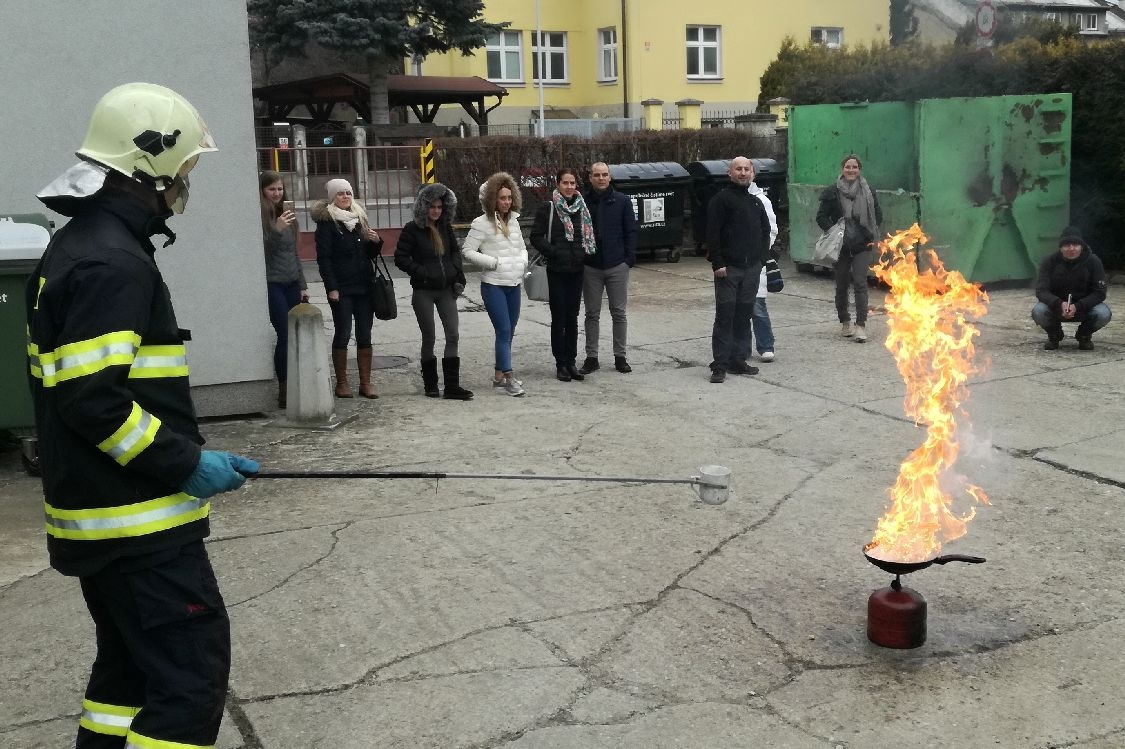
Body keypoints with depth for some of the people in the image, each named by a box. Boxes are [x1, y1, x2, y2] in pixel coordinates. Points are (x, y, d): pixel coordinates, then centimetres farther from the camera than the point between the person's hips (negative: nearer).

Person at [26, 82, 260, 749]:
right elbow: (92, 399, -26)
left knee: (133, 658, 21)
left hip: (100, 510, 10)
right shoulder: (113, 261, -19)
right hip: (139, 519, -10)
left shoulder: (77, 245, 13)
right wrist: (186, 464, -19)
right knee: (193, 666, -6)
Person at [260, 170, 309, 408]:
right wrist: (277, 230, -26)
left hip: (292, 284, 6)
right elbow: (260, 250, -13)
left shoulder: (287, 214, 16)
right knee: (285, 336, -11)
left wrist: (303, 285, 17)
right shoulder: (260, 217, -6)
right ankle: (284, 390, -3)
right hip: (272, 284, -6)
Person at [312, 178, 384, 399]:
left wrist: (376, 241, -2)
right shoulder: (327, 222, -2)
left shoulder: (360, 218, 15)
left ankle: (366, 382, 9)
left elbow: (371, 254, 20)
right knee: (342, 334, 0)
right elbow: (323, 257, -8)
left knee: (365, 335, 5)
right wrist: (331, 287, -16)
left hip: (364, 286, 5)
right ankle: (342, 383, 8)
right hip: (341, 288, -5)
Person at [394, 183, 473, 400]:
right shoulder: (412, 230, -7)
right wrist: (422, 273, -15)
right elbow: (401, 257, -7)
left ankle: (452, 386, 0)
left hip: (446, 290, 4)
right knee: (429, 337, 3)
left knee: (452, 335, -3)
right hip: (423, 292, -4)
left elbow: (455, 251, 21)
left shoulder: (446, 228, 9)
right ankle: (430, 385, 17)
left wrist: (458, 276, 8)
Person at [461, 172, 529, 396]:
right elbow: (467, 251, -11)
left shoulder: (513, 221, 12)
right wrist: (494, 262, -15)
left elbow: (522, 247, 23)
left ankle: (499, 375, 22)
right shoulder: (482, 223, -9)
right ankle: (509, 378, -7)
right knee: (504, 331, -11)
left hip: (514, 284, 7)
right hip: (493, 285, -7)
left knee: (509, 332, 11)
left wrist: (523, 261, 2)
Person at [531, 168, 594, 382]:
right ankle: (561, 364, 7)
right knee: (559, 319, 1)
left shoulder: (582, 208, 9)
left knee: (572, 318, 9)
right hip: (557, 271, -4)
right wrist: (554, 252, -13)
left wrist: (585, 253, 3)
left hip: (577, 270, 4)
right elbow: (536, 237, -6)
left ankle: (571, 362, 16)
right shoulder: (548, 208, -5)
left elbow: (589, 235, 19)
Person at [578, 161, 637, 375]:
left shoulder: (622, 201, 1)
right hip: (591, 267, 1)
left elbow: (631, 231, 1)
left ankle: (620, 357, 14)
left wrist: (630, 258, -6)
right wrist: (579, 259, -2)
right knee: (592, 314, 7)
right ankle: (591, 357, 14)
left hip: (617, 265, -1)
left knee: (619, 313, 6)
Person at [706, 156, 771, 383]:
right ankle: (720, 365, -3)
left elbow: (765, 232, 23)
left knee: (744, 315, 9)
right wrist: (718, 263, -16)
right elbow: (712, 234, -9)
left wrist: (761, 259, 10)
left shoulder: (756, 203, 16)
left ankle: (736, 360, 17)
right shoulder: (721, 199, -3)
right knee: (725, 316, -6)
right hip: (728, 268, -6)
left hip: (752, 268, 6)